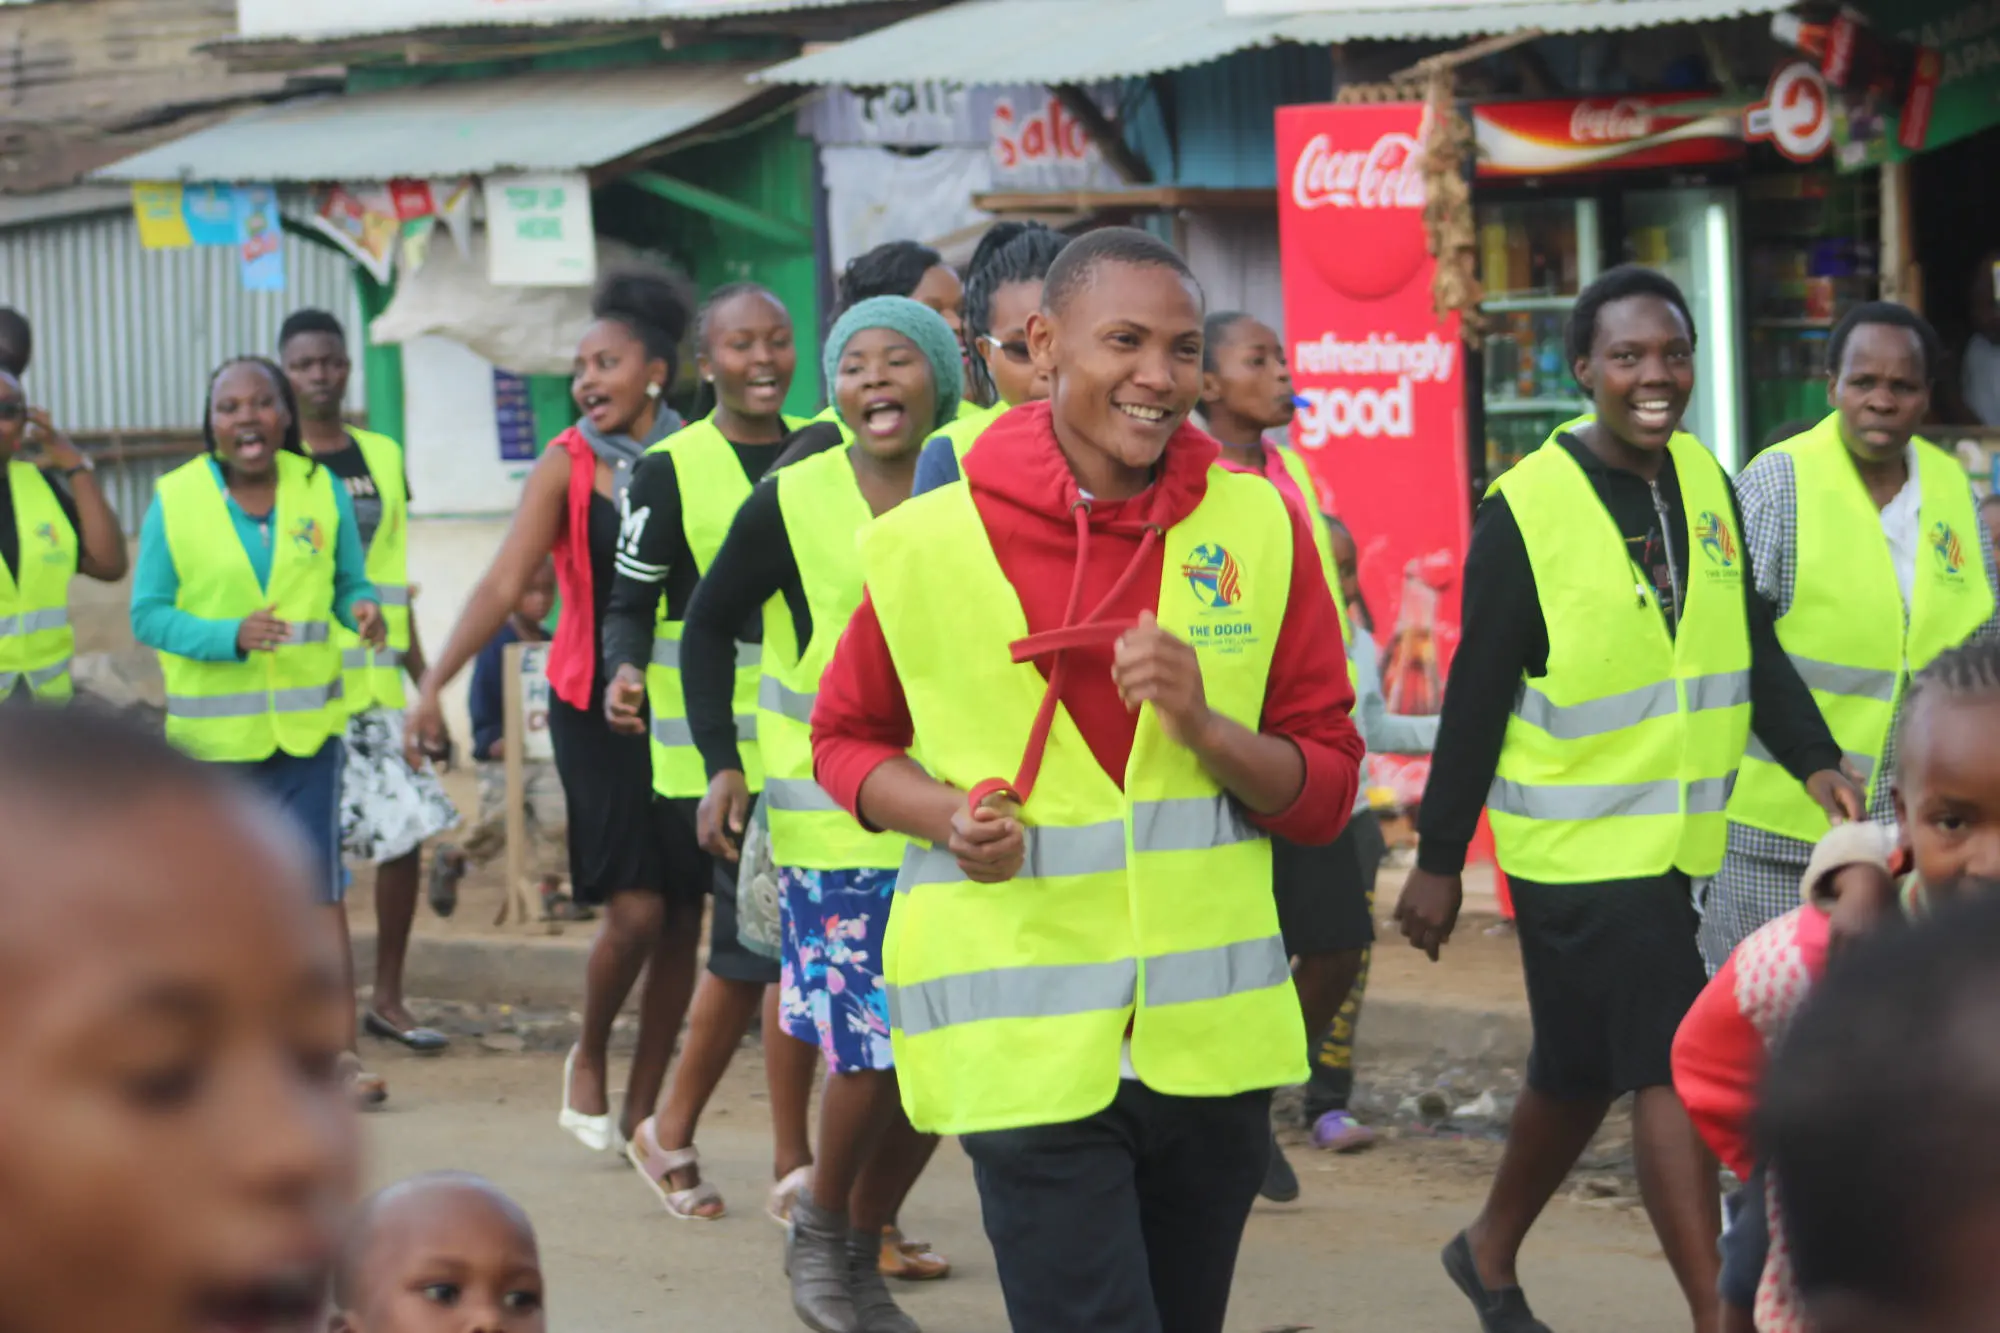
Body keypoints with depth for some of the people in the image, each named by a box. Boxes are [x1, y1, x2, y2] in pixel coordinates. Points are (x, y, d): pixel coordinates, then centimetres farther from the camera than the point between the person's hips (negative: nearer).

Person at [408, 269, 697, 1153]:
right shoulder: (567, 465, -2)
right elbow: (504, 586, -9)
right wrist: (434, 684, -19)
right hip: (597, 706, -2)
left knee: (684, 914, 3)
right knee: (635, 908, -10)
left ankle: (641, 1107, 16)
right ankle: (588, 1059, 18)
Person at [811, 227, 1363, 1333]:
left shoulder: (1256, 528, 0)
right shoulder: (925, 544, -4)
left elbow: (1326, 791, 4)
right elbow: (846, 740, 11)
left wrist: (1203, 725, -15)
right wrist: (950, 817, -8)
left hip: (1211, 1034, 3)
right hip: (1027, 1041, -3)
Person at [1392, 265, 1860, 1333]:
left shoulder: (1706, 484, 5)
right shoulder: (1525, 510, -13)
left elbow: (1751, 646, 11)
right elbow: (1477, 696, -11)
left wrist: (1813, 759, -4)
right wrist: (1437, 862, -8)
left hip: (1679, 841, 6)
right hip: (1576, 842, -6)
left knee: (1583, 1070, 18)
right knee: (1671, 1069, -10)